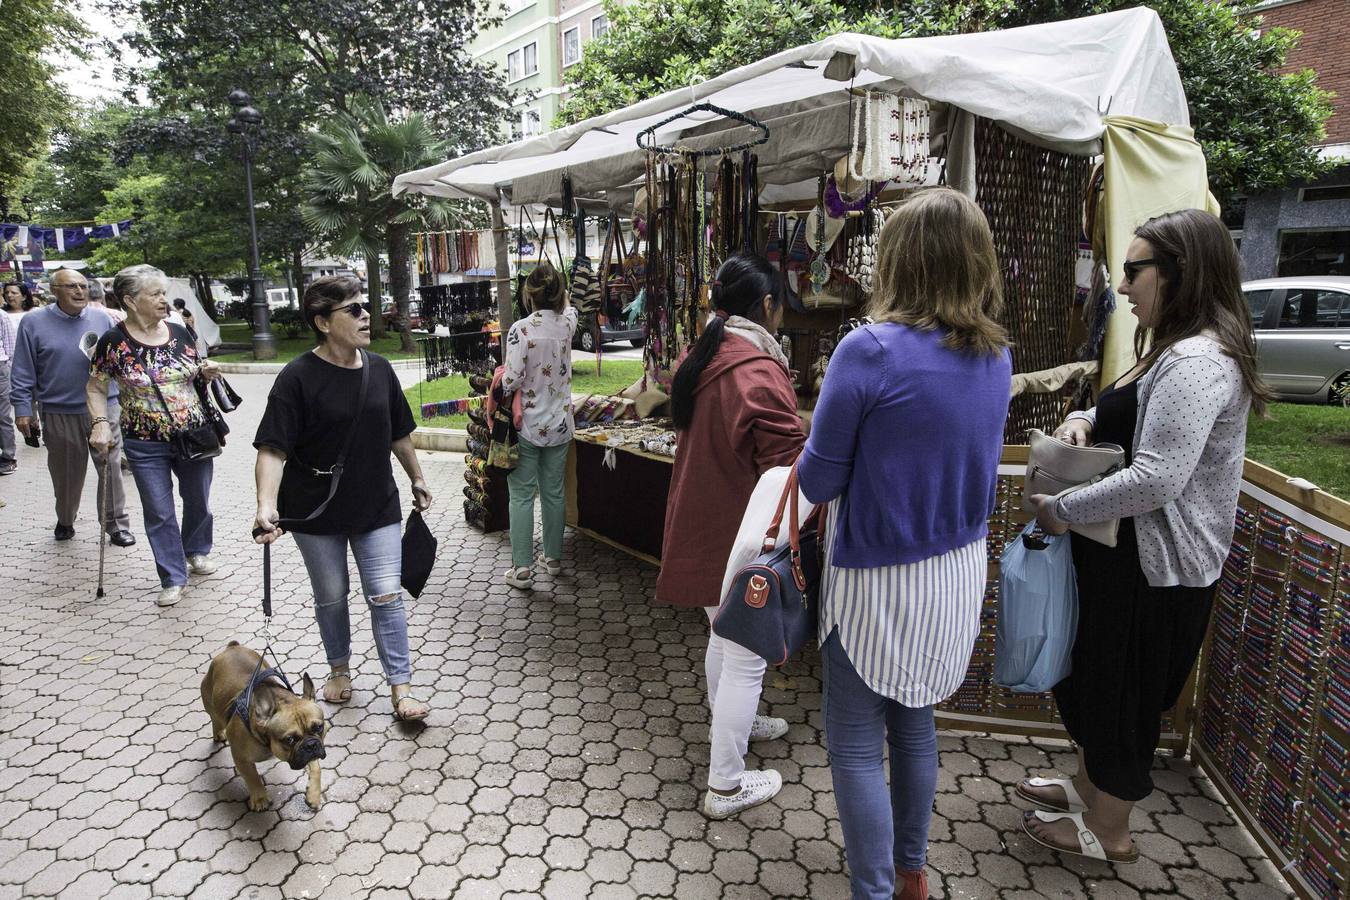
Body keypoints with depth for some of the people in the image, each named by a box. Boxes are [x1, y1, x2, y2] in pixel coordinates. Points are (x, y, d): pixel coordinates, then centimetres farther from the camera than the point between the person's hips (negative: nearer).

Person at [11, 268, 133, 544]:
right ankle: (65, 520, 33)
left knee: (110, 467, -2)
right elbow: (23, 372, 2)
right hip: (59, 413, 0)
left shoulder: (102, 319, 4)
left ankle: (116, 524, 9)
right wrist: (22, 409, 0)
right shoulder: (34, 322, 1)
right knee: (66, 472, 11)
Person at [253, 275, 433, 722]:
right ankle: (339, 668, 39)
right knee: (331, 597, 16)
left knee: (386, 596, 0)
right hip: (316, 513, -2)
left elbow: (398, 434, 12)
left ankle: (401, 688, 8)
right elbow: (273, 449, -20)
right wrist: (267, 504, -33)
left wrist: (417, 479, 19)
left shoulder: (379, 369, -1)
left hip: (377, 505, 3)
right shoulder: (298, 378, -16)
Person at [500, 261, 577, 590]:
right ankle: (553, 557, 28)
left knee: (522, 496, 3)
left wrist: (499, 392, 4)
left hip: (526, 426, -4)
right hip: (559, 425, 4)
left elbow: (511, 380, -18)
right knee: (554, 492, 15)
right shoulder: (567, 323, -2)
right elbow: (568, 306, 24)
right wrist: (554, 279, 38)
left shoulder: (521, 329, -16)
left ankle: (522, 569, 6)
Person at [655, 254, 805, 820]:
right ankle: (726, 786, 19)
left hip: (700, 528, 9)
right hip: (743, 538, -9)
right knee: (747, 658, 5)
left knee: (724, 635, 27)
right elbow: (790, 465, -25)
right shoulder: (759, 371, -24)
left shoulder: (698, 360, 5)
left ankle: (729, 724, 50)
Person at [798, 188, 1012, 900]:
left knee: (855, 742, 9)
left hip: (878, 579, -7)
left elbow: (819, 480, -15)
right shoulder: (995, 355, 1)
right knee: (914, 721, 24)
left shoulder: (870, 350, -21)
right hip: (958, 568, 7)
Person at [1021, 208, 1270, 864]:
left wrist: (1062, 510, -21)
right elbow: (1131, 418, 23)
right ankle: (1087, 785, 43)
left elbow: (1155, 480, -31)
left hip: (1153, 566, -10)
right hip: (1126, 553, 10)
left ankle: (1105, 833, 27)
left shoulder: (1197, 362, -24)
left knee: (1122, 692, 7)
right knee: (1093, 677, 22)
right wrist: (1086, 418, 1)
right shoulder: (1176, 351, 10)